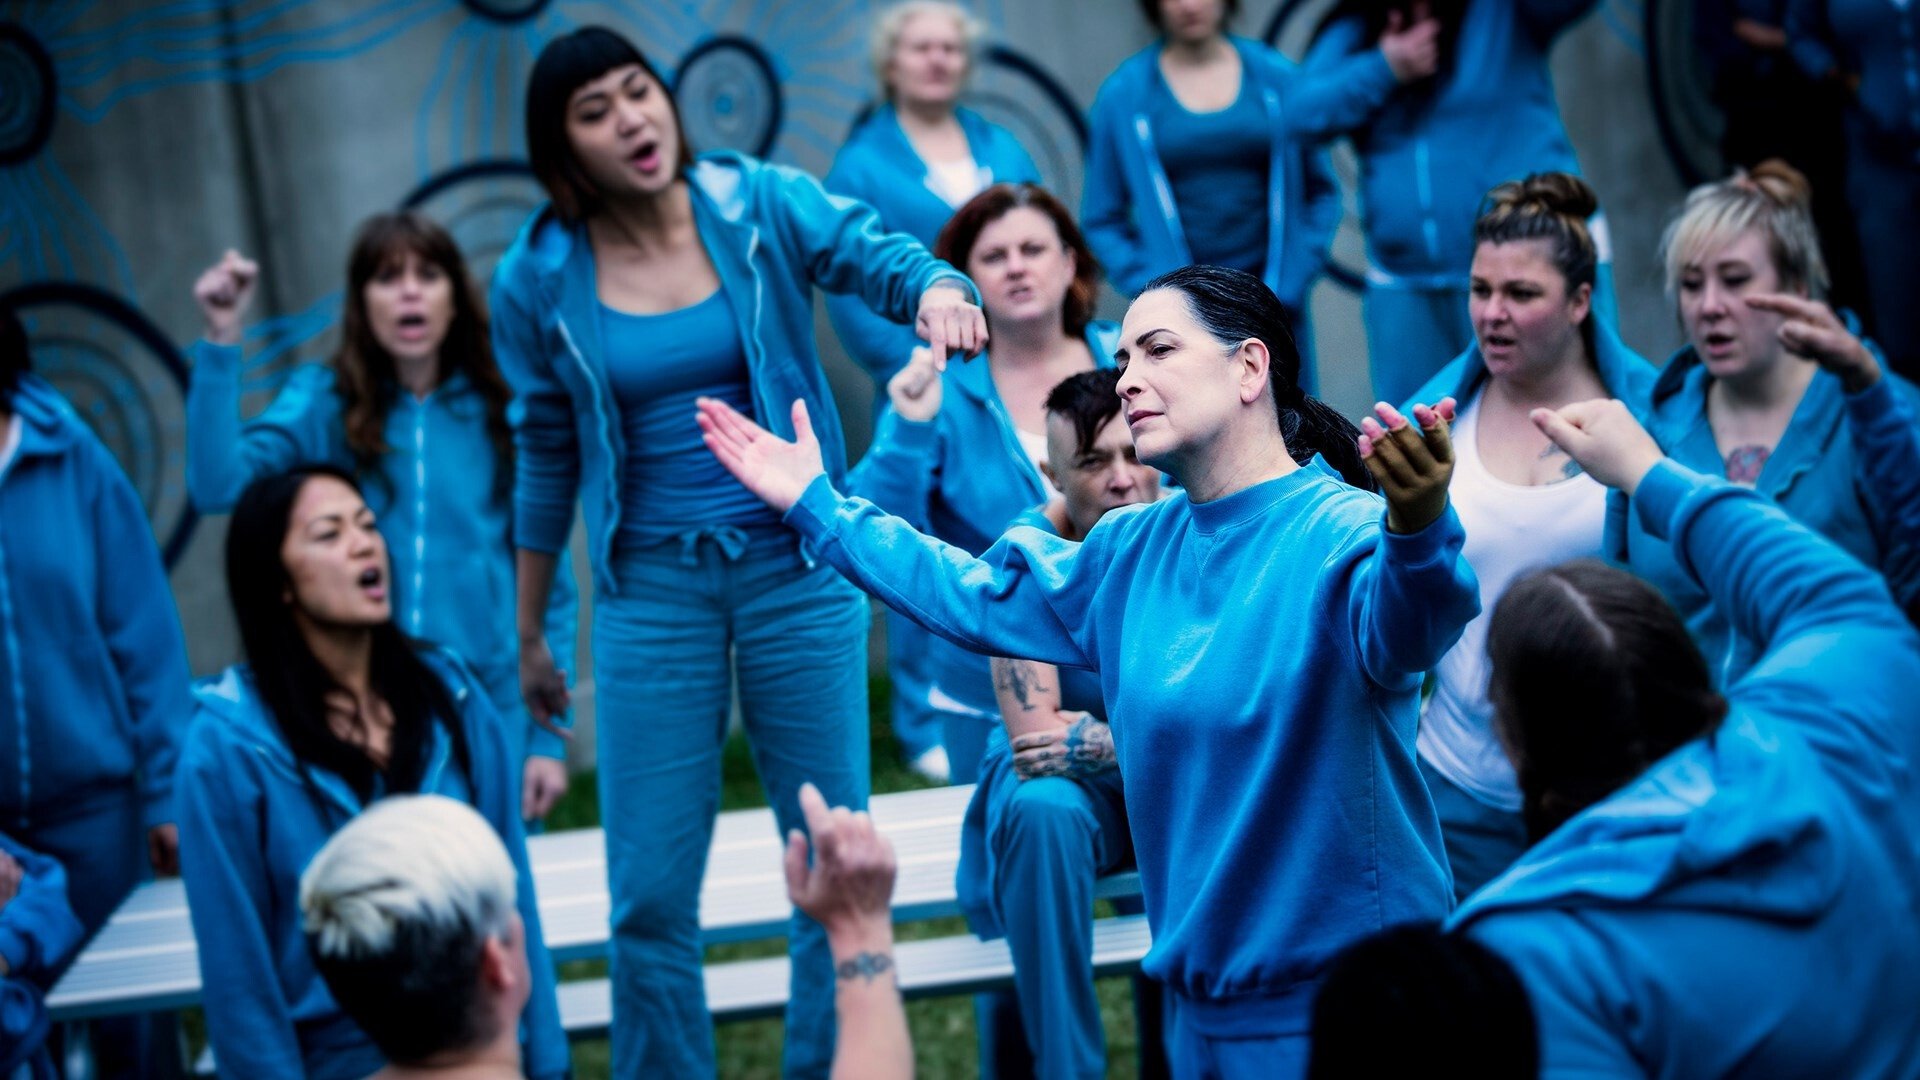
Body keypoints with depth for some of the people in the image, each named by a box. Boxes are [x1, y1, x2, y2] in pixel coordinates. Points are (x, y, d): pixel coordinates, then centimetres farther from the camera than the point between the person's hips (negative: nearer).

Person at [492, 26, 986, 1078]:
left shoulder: (760, 203, -4)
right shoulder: (537, 280, -2)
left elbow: (881, 255, -16)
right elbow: (545, 461, 7)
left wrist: (938, 291, -41)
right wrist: (524, 636, 13)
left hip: (797, 566, 0)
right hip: (650, 590, 0)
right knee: (650, 892, 3)